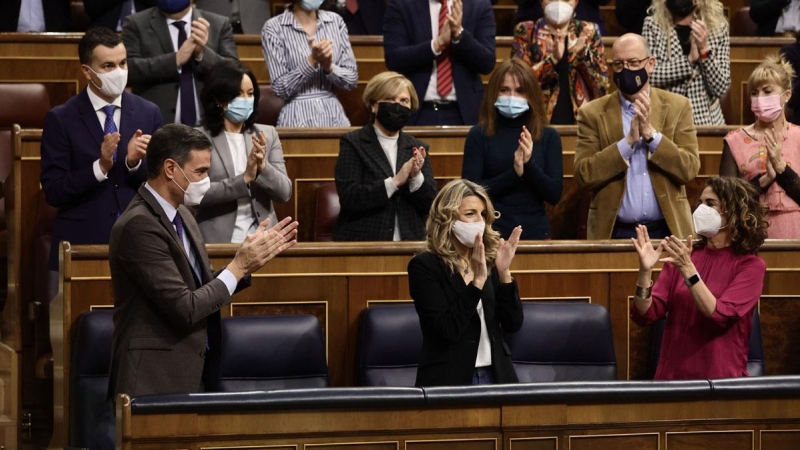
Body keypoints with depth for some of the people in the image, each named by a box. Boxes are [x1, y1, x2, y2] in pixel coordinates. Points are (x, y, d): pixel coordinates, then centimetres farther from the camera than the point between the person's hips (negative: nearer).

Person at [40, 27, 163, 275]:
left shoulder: (148, 113, 4)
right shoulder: (61, 119, -3)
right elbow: (53, 193, -7)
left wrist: (135, 162, -14)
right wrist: (100, 167, -20)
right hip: (81, 244, -2)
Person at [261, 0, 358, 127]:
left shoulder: (336, 21, 5)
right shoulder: (274, 27, -5)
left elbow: (352, 80, 3)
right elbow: (280, 88, -10)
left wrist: (329, 67, -15)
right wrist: (312, 61, -20)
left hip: (335, 116, 3)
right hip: (298, 118, -3)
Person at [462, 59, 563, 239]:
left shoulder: (548, 137, 3)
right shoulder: (479, 135, -1)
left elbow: (554, 195, -3)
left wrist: (529, 165, -19)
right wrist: (514, 173, -19)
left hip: (535, 231, 2)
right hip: (492, 232, -1)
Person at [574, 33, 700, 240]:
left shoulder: (677, 106, 4)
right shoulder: (592, 113, 2)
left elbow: (690, 169, -3)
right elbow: (583, 176, -7)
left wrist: (651, 133, -14)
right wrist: (628, 141, -15)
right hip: (614, 233, -1)